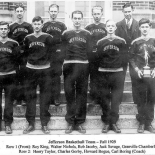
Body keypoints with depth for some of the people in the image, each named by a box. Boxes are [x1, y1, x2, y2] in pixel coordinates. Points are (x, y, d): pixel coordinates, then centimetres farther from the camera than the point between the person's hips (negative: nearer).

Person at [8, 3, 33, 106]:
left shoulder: (29, 26, 7)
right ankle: (17, 98, 9)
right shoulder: (11, 26, 8)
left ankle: (24, 98, 6)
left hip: (25, 56, -1)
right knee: (15, 77, 1)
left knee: (25, 77, -1)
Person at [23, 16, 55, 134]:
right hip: (30, 69, 2)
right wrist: (31, 60, 6)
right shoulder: (28, 38, 7)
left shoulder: (48, 38, -1)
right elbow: (25, 52, 15)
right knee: (30, 97, 5)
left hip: (45, 69, -2)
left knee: (45, 97, 2)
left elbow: (51, 52, 3)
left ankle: (44, 124, 11)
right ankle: (31, 123, 14)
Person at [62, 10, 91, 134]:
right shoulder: (66, 34, 8)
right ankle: (70, 122, 8)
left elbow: (90, 51, 7)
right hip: (69, 66, -1)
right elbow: (62, 50, 5)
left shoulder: (87, 34, 10)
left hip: (83, 66, 1)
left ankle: (79, 122, 11)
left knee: (82, 94, 3)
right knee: (69, 93, 0)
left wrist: (90, 67, -1)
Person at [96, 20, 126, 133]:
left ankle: (114, 122, 10)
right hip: (103, 74, 1)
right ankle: (106, 122, 12)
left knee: (116, 99, 0)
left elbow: (124, 58, 3)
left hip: (118, 73, 0)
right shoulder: (100, 42, 7)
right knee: (104, 98, 3)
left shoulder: (121, 41, 5)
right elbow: (98, 58, 5)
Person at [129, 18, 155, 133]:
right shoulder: (136, 42, 4)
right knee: (141, 100, 3)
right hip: (140, 74, -1)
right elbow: (131, 58, 5)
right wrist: (136, 69, -8)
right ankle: (141, 123, 13)